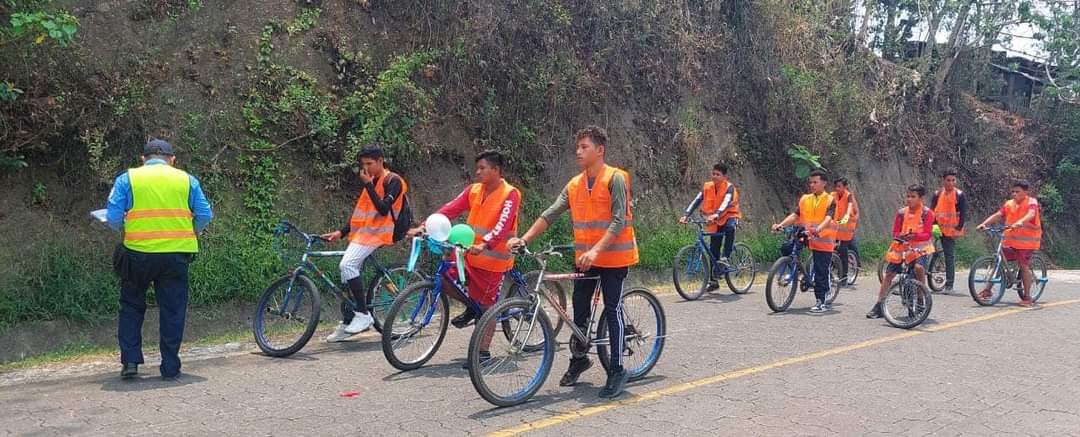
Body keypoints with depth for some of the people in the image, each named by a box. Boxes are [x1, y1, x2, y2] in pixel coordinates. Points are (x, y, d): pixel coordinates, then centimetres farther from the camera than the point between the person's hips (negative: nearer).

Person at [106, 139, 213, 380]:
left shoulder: (127, 179, 4)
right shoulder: (186, 180, 7)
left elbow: (113, 218, -3)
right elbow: (205, 215, 3)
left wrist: (128, 230, 17)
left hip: (138, 252, 0)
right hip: (176, 253, 0)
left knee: (131, 306, 17)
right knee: (173, 310, 8)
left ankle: (130, 361, 12)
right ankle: (170, 367, 11)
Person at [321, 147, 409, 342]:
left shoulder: (393, 181, -5)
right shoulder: (371, 181, 19)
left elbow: (383, 209, -18)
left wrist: (368, 185, -16)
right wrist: (341, 232, 9)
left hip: (377, 233, -9)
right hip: (362, 233, 9)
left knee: (347, 265, -25)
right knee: (347, 274, 3)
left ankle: (363, 314, -17)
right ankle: (347, 324, 11)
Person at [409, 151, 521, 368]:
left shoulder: (510, 194, -13)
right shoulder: (474, 190, 5)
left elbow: (502, 225, -26)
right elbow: (450, 209, -1)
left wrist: (484, 245, -41)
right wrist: (424, 227, -13)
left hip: (493, 258, -6)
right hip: (470, 254, 6)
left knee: (487, 306, 1)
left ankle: (484, 352, 14)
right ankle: (472, 307, 17)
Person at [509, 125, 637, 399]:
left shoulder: (615, 179, -11)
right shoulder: (575, 185, 7)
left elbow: (619, 221, -20)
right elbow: (550, 215, 4)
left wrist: (596, 250, -30)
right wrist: (524, 239, -8)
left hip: (613, 256, -6)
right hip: (585, 258, 6)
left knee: (612, 311, -2)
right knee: (579, 309, 10)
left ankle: (617, 371, 6)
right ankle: (579, 359, 29)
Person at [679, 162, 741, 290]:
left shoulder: (729, 187, -16)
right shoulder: (707, 187, -5)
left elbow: (726, 202, -34)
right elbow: (696, 201, -14)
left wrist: (716, 215, -51)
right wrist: (686, 215, -28)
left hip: (730, 216, -4)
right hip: (715, 222, 4)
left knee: (730, 227, -41)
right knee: (713, 251, 2)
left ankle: (725, 257, -30)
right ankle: (713, 281, 12)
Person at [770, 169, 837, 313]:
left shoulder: (830, 200, -3)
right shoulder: (804, 199, 10)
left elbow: (828, 219, -18)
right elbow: (795, 215, 1)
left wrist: (818, 229, -38)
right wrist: (780, 224, -16)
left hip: (823, 241, -5)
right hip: (809, 239, 5)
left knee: (821, 272, -3)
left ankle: (823, 302, 5)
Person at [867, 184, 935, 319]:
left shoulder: (927, 213, -7)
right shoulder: (901, 212, 2)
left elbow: (927, 235, -12)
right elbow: (895, 233, 2)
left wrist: (914, 235, -31)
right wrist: (902, 236, -22)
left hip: (920, 247, -4)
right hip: (903, 247, 4)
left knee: (919, 267, -31)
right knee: (889, 273, -3)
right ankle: (879, 306, 3)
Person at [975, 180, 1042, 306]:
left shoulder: (1031, 202, -5)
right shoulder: (1009, 204, 10)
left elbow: (1031, 214, -25)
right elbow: (997, 215, 1)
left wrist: (1020, 222, -44)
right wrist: (984, 223, -16)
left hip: (1026, 241, -5)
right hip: (1009, 240, 5)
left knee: (1024, 266, -5)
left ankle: (1027, 297, 5)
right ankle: (987, 290, 7)